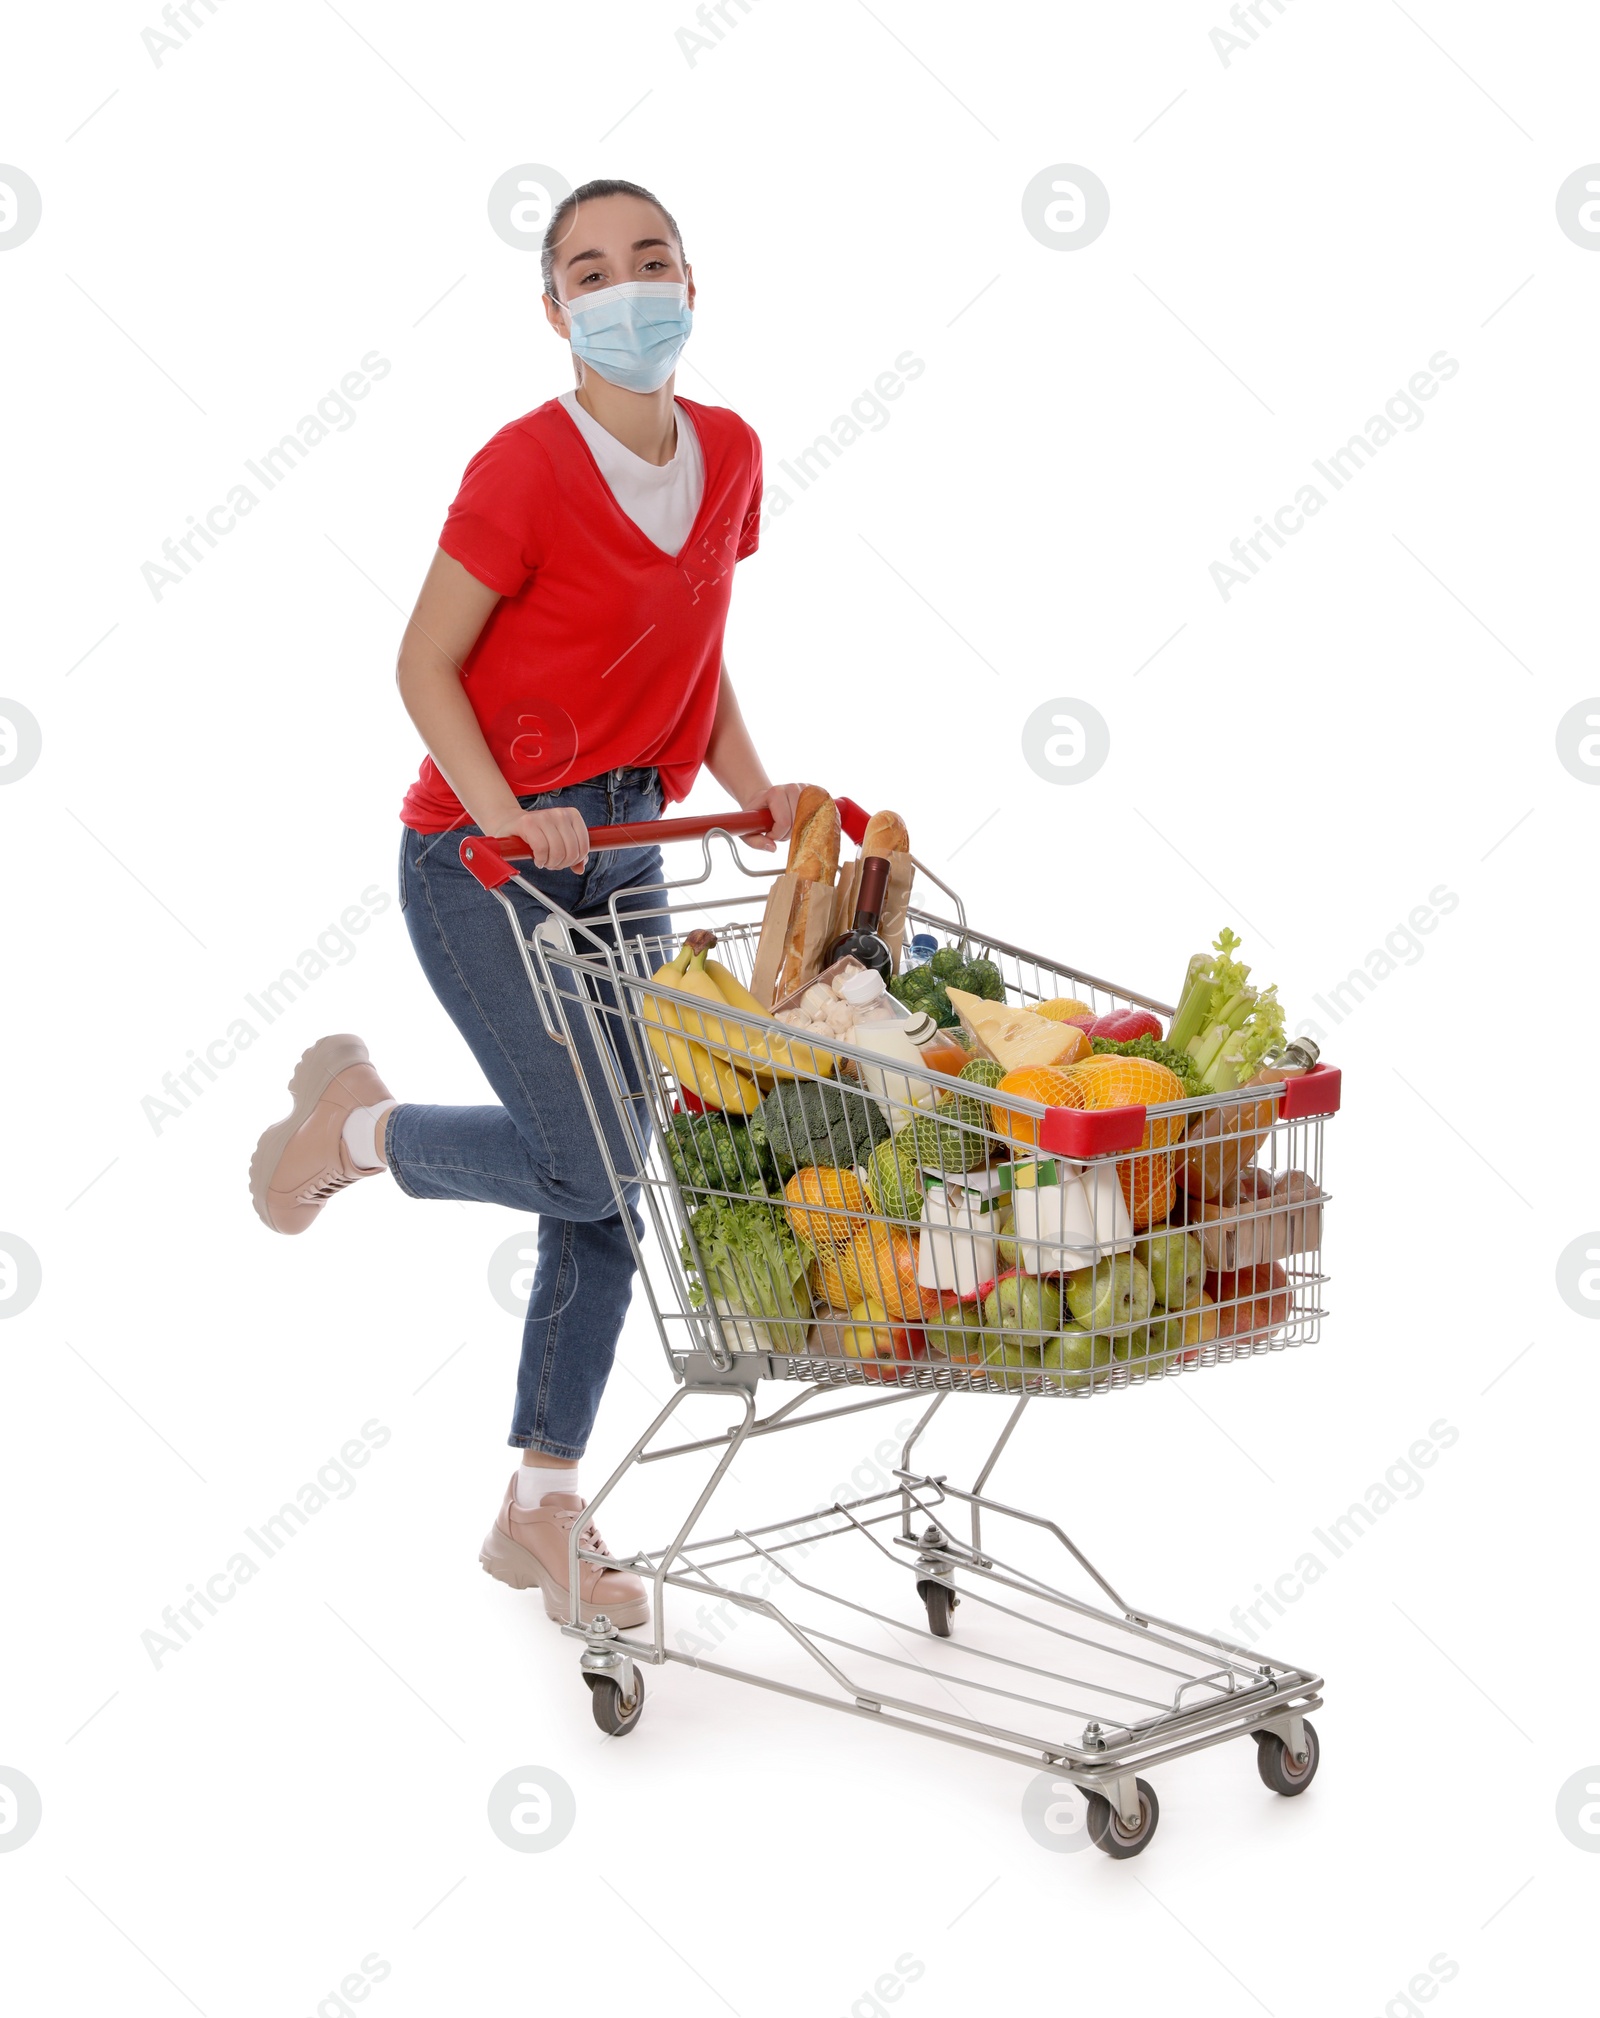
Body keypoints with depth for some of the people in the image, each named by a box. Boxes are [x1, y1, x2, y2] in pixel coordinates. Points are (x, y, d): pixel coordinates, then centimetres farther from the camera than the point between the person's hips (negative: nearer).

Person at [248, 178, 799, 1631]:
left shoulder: (731, 454, 5)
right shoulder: (526, 467, -15)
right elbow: (425, 665, -10)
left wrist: (765, 802, 2)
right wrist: (505, 816, -23)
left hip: (623, 851, 7)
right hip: (480, 855, -7)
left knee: (606, 1200, 7)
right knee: (589, 1171, -13)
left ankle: (541, 1516, 19)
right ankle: (355, 1120, 16)